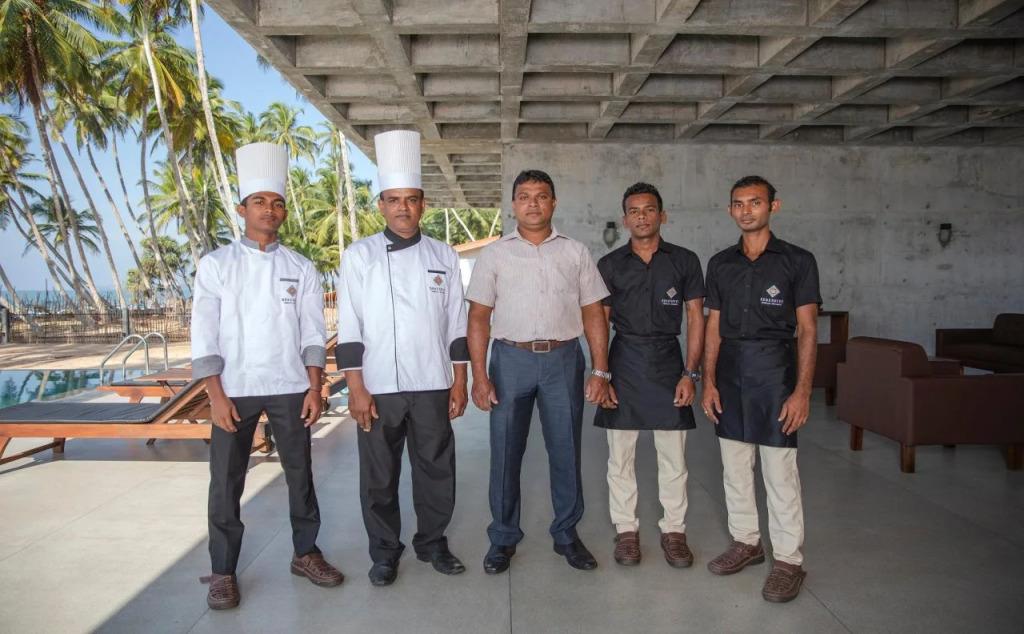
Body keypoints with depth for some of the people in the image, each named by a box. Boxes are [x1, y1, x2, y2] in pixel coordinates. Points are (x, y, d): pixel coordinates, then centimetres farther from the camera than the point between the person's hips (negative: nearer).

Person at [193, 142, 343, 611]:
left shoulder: (301, 269, 5)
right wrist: (216, 394, -10)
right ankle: (222, 571, 20)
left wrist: (314, 387, -4)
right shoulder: (216, 265, 1)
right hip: (234, 390, -1)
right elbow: (204, 335, -3)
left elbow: (312, 333, 4)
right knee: (226, 482, 4)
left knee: (300, 474, 9)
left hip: (290, 388, 1)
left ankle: (305, 553, 26)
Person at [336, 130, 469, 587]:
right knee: (379, 476, 8)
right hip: (377, 388, -1)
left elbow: (457, 324, 7)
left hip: (432, 386, 2)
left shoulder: (443, 256, 6)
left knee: (436, 470, 10)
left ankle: (433, 542, 31)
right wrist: (356, 389, -8)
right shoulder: (360, 256, 0)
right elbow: (349, 327, -3)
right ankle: (384, 553, 26)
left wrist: (459, 383, 3)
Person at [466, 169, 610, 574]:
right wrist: (480, 377, -6)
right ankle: (503, 538, 23)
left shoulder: (575, 253, 6)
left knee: (566, 451, 9)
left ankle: (567, 534, 26)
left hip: (563, 359, 1)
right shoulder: (494, 255, 4)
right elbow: (479, 318, 2)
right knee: (505, 453, 7)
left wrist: (601, 371, -2)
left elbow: (593, 314, 5)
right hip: (511, 359, 0)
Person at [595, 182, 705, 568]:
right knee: (620, 456, 6)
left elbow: (695, 318, 4)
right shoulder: (609, 265, 5)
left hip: (669, 363, 0)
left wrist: (691, 373, -4)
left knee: (673, 457, 5)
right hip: (624, 363, 1)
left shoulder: (684, 261, 4)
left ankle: (674, 530, 19)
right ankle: (626, 529, 19)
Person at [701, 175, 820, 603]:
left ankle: (788, 560, 11)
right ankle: (746, 542, 28)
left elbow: (807, 331, -5)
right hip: (730, 373, 5)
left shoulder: (797, 261, -2)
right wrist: (709, 381, 4)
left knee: (780, 472, -2)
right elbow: (714, 327, 11)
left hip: (774, 371, -4)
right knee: (734, 467, 12)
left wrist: (802, 390, -12)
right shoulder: (721, 264, 10)